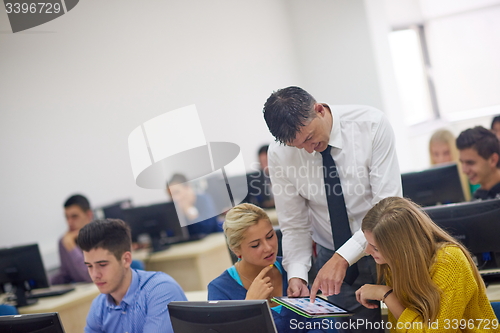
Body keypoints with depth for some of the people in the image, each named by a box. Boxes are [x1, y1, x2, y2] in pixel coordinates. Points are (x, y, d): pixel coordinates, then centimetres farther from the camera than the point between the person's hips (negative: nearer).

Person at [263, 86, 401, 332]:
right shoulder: (279, 154, -12)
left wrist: (343, 258, -30)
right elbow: (294, 226, -4)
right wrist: (297, 274, -20)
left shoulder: (371, 124, -19)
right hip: (333, 257, 2)